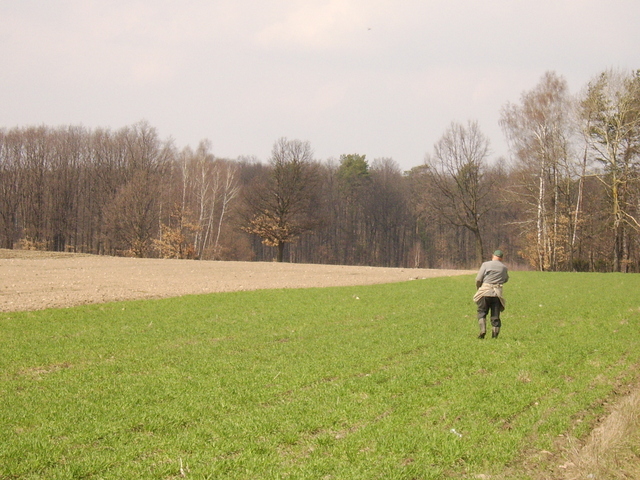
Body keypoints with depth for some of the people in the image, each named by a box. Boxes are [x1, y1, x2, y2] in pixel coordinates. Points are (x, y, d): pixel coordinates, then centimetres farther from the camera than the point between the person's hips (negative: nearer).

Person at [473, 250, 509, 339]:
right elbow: (506, 279, 26)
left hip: (485, 291, -2)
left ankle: (482, 330, -9)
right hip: (497, 293, 2)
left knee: (482, 312, 9)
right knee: (495, 315, 8)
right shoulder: (504, 267, 10)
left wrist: (478, 287, 14)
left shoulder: (486, 264, 1)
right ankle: (495, 334, 0)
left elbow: (478, 279, -3)